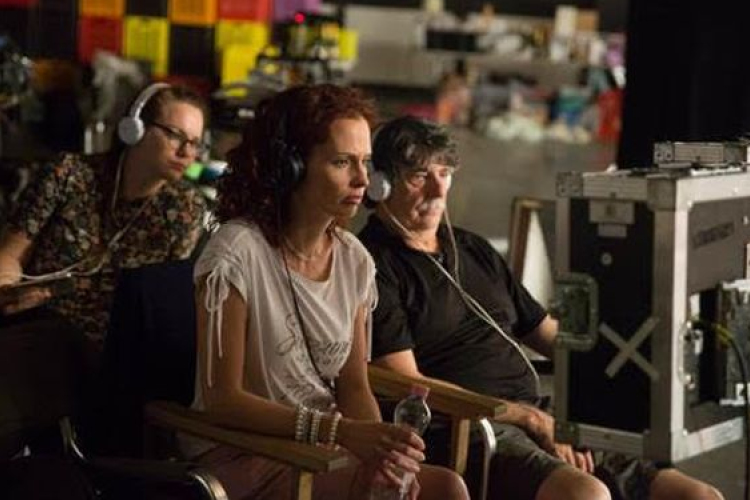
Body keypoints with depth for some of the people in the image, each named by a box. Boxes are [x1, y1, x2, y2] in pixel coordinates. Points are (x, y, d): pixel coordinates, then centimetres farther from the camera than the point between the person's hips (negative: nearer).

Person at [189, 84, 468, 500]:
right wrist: (340, 431, -26)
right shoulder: (236, 254, -15)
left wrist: (379, 446, -14)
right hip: (242, 456, -6)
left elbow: (354, 387, 9)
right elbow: (222, 400, -17)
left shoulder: (354, 260, 6)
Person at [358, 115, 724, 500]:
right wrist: (530, 417, -13)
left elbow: (551, 336, 28)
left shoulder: (474, 251, 24)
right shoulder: (374, 267, -2)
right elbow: (407, 385, -11)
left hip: (542, 423, 8)